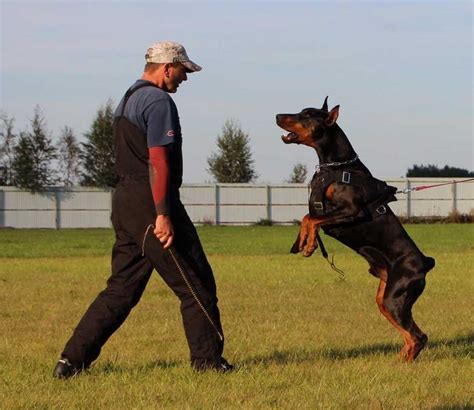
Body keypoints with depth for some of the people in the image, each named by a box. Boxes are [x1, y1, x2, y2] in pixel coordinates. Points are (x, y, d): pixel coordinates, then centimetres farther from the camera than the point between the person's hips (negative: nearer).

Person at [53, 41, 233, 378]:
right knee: (196, 285, 1)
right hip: (151, 202, -9)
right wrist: (162, 215, -22)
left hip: (125, 201, 9)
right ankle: (208, 360, 6)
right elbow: (157, 159, -19)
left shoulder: (127, 100, 20)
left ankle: (73, 359, 4)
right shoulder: (159, 101, -11)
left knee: (122, 288, 9)